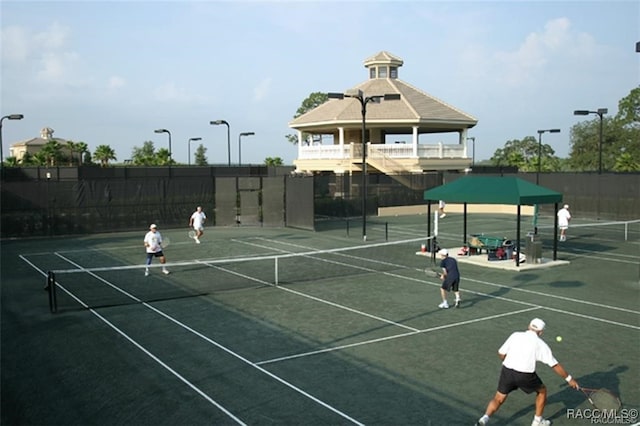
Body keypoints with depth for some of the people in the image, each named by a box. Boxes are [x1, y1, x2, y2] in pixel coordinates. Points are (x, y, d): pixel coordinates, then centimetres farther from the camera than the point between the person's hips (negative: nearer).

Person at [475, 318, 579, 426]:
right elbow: (555, 365, 10)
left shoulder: (515, 335, 9)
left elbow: (501, 353, 10)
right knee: (542, 391, 27)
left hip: (507, 371, 2)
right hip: (525, 375, -2)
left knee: (498, 399, 17)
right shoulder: (541, 344, 6)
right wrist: (569, 379, 21)